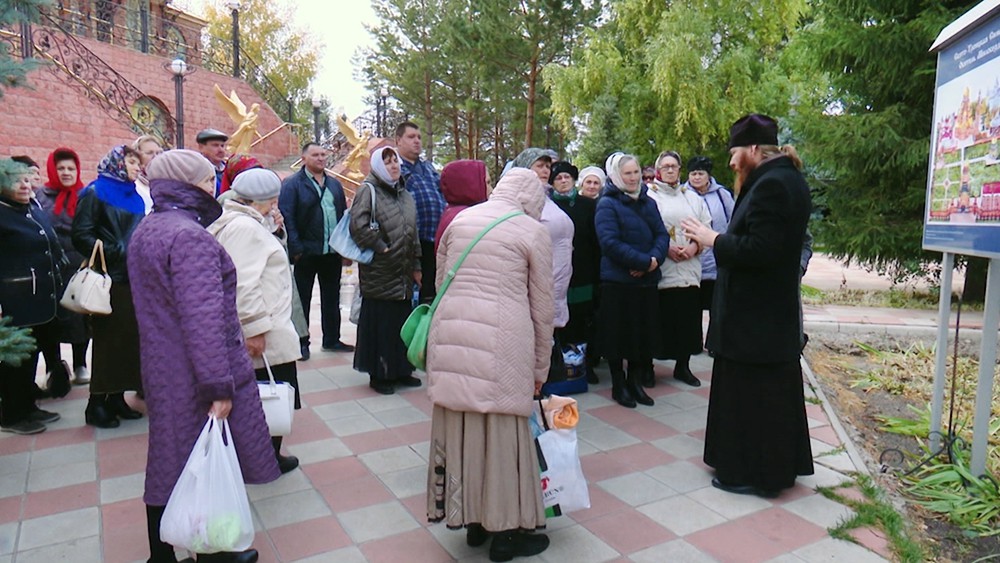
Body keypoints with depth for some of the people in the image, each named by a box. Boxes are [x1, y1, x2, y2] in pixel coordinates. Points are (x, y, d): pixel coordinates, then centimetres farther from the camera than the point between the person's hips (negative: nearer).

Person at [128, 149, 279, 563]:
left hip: (162, 370, 9)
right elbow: (203, 319, -26)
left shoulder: (147, 230, 10)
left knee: (169, 466, 17)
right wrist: (220, 385, -24)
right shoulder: (190, 236, -20)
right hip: (195, 377, -9)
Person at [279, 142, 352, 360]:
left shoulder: (335, 184, 15)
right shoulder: (292, 184, -3)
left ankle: (332, 339, 26)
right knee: (302, 299, 5)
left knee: (331, 298, 14)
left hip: (333, 252, 6)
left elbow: (343, 214, 15)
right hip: (307, 252, -5)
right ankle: (301, 342, 15)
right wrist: (296, 249, -17)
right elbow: (287, 217, -10)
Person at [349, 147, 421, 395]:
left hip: (403, 274, 7)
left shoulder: (405, 195, 17)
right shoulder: (368, 191, -6)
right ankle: (378, 374, 10)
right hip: (379, 274, -7)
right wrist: (381, 247, -14)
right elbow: (358, 225, -19)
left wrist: (416, 266, 17)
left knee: (402, 322, 11)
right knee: (379, 323, -1)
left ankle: (400, 370, 24)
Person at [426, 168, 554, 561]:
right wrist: (540, 367, 14)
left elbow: (440, 281, 16)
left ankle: (472, 520, 29)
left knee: (459, 425, 13)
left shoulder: (460, 220, 15)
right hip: (501, 340, -4)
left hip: (451, 334, 5)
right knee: (502, 431, 6)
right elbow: (541, 307, 5)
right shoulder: (534, 231, 3)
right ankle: (505, 531, 19)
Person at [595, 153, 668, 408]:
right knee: (619, 332, 4)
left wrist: (655, 259, -14)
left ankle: (634, 381, 26)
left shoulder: (648, 203, 12)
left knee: (644, 332, 11)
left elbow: (662, 235, 6)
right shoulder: (607, 204, -7)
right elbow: (610, 242, -17)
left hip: (647, 280, 6)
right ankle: (618, 385, 18)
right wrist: (644, 261, -20)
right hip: (618, 281, -6)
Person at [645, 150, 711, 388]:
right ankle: (647, 366, 14)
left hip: (690, 270, 4)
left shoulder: (693, 198, 16)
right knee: (657, 320, 0)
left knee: (688, 320, 8)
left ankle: (682, 366, 23)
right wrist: (665, 248, -14)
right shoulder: (649, 197, 0)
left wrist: (695, 246, -5)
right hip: (659, 271, -4)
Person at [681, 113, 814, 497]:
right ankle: (779, 463, 34)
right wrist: (717, 239, 8)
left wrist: (713, 239, -14)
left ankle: (754, 473, 14)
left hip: (753, 317, -11)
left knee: (750, 394, 1)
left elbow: (758, 250, -26)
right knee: (775, 390, 19)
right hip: (776, 311, 11)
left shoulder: (771, 185, -19)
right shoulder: (788, 180, 12)